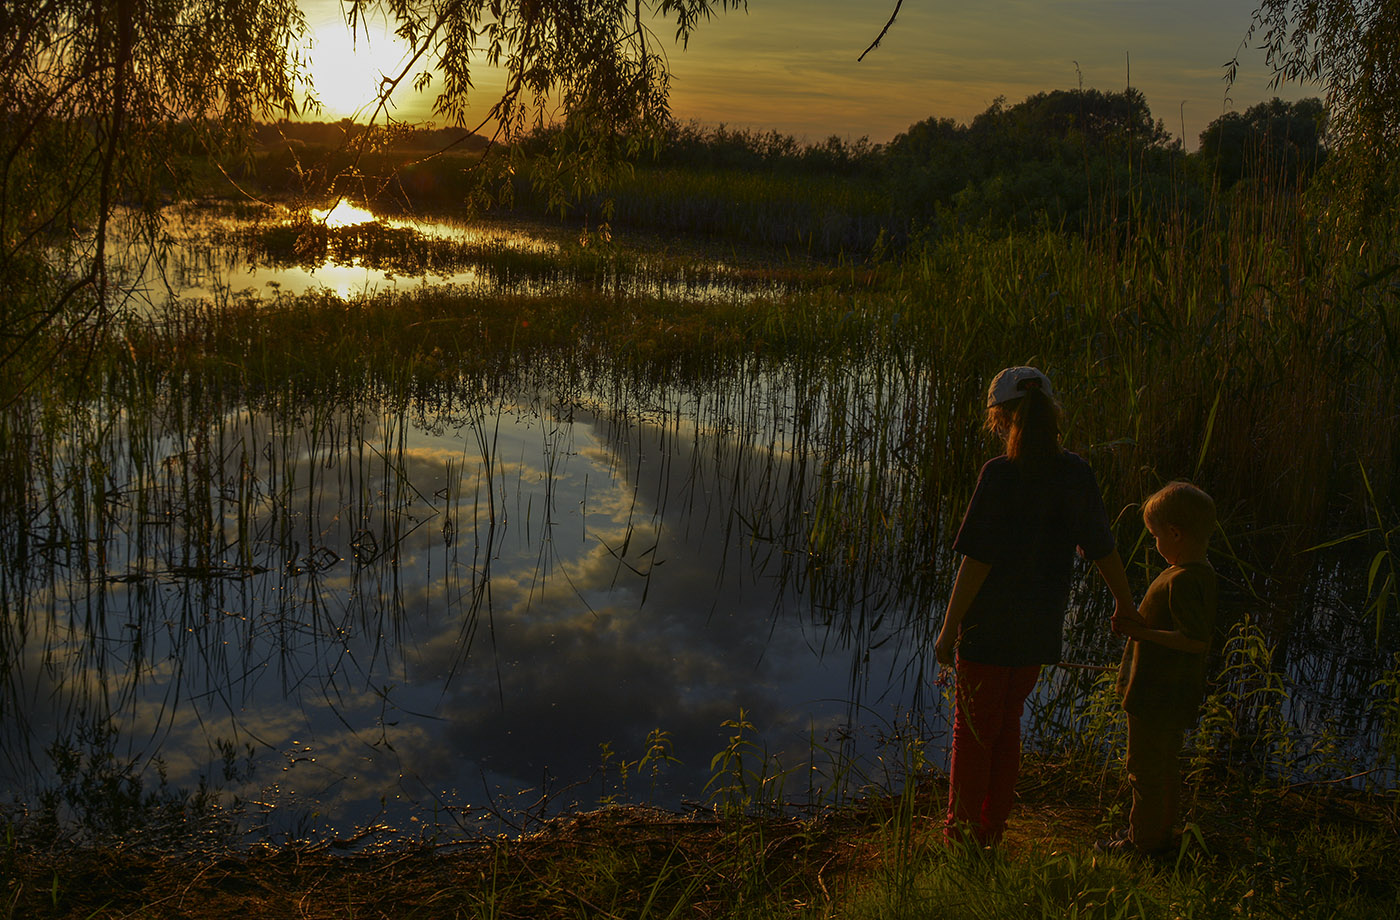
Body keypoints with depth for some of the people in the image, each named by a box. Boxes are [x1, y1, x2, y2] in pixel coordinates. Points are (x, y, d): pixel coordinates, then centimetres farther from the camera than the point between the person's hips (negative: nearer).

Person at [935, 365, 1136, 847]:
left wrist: (948, 631, -12)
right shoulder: (1076, 473, -4)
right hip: (1041, 627, 5)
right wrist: (1125, 602, 22)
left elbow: (977, 560, -20)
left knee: (973, 731, 12)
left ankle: (963, 830, 26)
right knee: (1007, 725, 22)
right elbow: (1102, 547, 5)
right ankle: (993, 826, 34)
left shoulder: (1001, 475, -20)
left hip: (990, 626, -5)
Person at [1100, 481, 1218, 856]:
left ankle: (1143, 840, 15)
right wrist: (1140, 622, 9)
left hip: (1157, 695, -10)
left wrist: (1141, 632, -26)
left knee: (1144, 768, 4)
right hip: (1178, 694, 10)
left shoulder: (1181, 581, -26)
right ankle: (1162, 830, 35)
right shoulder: (1203, 572, 6)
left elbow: (1196, 640, -31)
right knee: (1166, 765, 22)